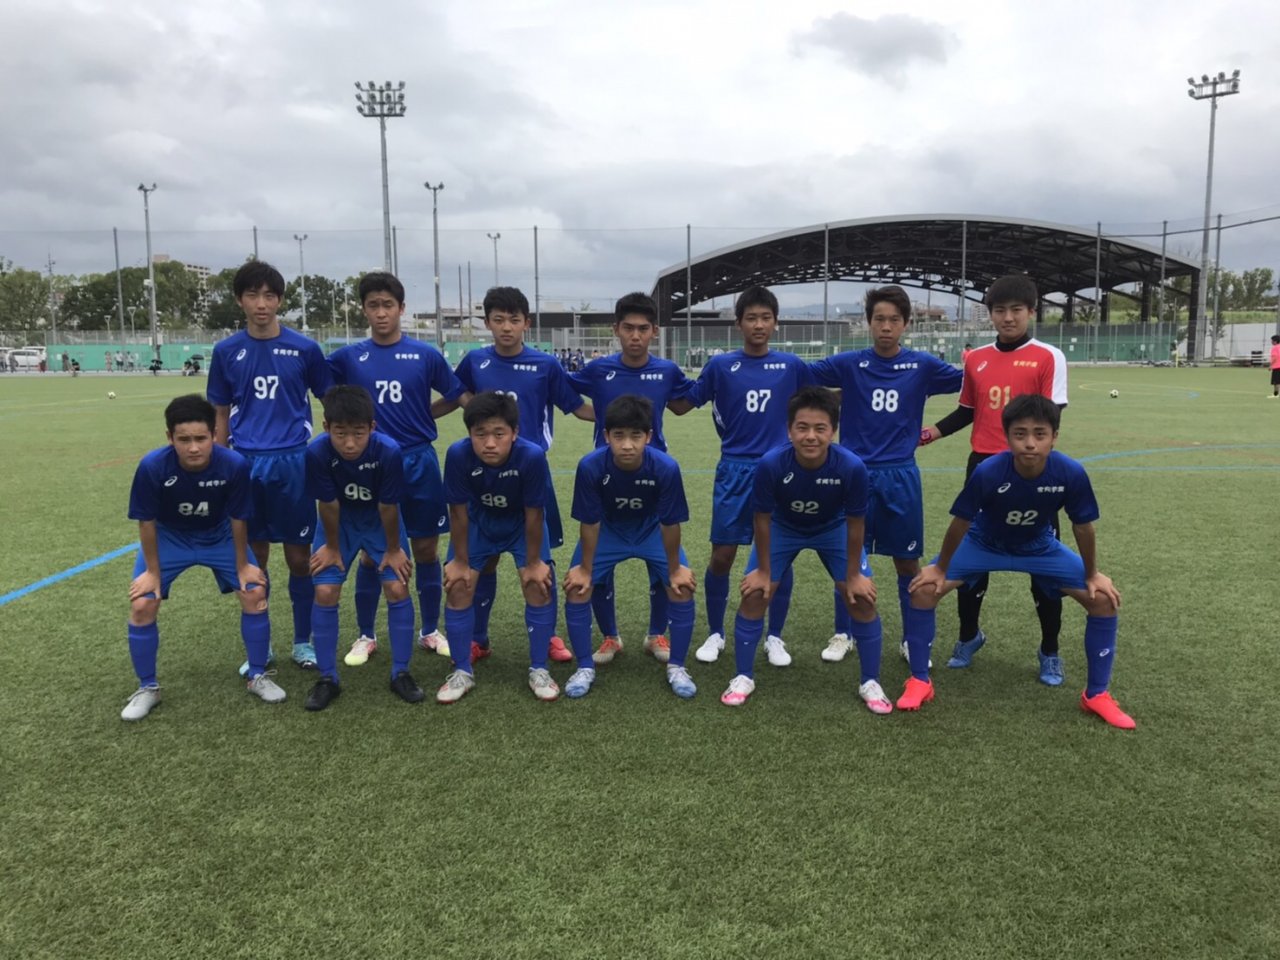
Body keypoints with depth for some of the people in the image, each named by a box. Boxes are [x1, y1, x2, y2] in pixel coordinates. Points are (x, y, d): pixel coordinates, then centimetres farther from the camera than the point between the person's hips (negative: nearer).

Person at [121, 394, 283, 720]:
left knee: (255, 594, -10)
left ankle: (258, 676, 10)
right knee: (141, 606, -11)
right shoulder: (152, 467, -33)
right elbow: (147, 521, -17)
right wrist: (153, 571, -9)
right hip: (168, 537, 0)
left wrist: (243, 565, -7)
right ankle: (147, 688, 12)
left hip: (219, 535, 0)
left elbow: (237, 518, -17)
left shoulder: (234, 465, -33)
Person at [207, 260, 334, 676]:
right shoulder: (226, 351, 4)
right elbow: (221, 417, 10)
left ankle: (303, 642, 21)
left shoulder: (304, 348, -1)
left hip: (293, 463, -1)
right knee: (253, 559, 9)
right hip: (245, 464, 2)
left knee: (299, 556, 5)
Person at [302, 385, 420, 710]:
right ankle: (327, 678, 10)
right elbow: (328, 505, -20)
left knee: (397, 589, -8)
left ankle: (400, 673, 8)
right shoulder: (317, 452, -33)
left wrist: (393, 549, -10)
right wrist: (332, 547, -7)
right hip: (338, 522, 1)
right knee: (325, 593, -6)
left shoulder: (389, 451, -35)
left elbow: (388, 507, -21)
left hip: (379, 521, 0)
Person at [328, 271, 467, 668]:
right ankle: (365, 636, 22)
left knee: (426, 550, 8)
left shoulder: (426, 355, -1)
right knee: (372, 554, 7)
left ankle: (431, 631, 23)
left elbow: (461, 396, 5)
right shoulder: (349, 357, 0)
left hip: (420, 465, 0)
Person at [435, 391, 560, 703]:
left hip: (522, 523, -1)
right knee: (458, 585, -6)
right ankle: (462, 671, 11)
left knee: (539, 584, -10)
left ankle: (538, 670, 7)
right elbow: (458, 512, -21)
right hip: (478, 522, 1)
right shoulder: (458, 454, -35)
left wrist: (533, 563, -13)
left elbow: (534, 514, -24)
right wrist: (460, 561, -11)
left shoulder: (532, 456, -38)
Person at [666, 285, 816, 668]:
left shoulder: (791, 365, 3)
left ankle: (775, 637, 22)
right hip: (734, 471, -1)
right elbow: (682, 405, 6)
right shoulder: (721, 365, 1)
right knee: (722, 557, 1)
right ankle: (715, 634, 21)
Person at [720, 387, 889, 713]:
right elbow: (762, 518, -19)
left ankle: (870, 683, 13)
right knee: (753, 595, -6)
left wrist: (854, 574, -9)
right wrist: (764, 570, -10)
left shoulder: (851, 467, -36)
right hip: (782, 528, 0)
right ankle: (743, 678, 13)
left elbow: (854, 524, -19)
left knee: (862, 599, -5)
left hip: (834, 530, 0)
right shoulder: (770, 464, -37)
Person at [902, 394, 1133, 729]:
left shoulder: (1071, 474, -31)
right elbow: (960, 523, -20)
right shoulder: (988, 472, -36)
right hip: (984, 543, -1)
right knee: (924, 588, -18)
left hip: (1040, 546, 2)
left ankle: (1097, 694, 10)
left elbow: (1083, 527, -13)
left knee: (1104, 599, -10)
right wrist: (940, 569, -9)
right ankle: (920, 681, 0)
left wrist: (1093, 574, -2)